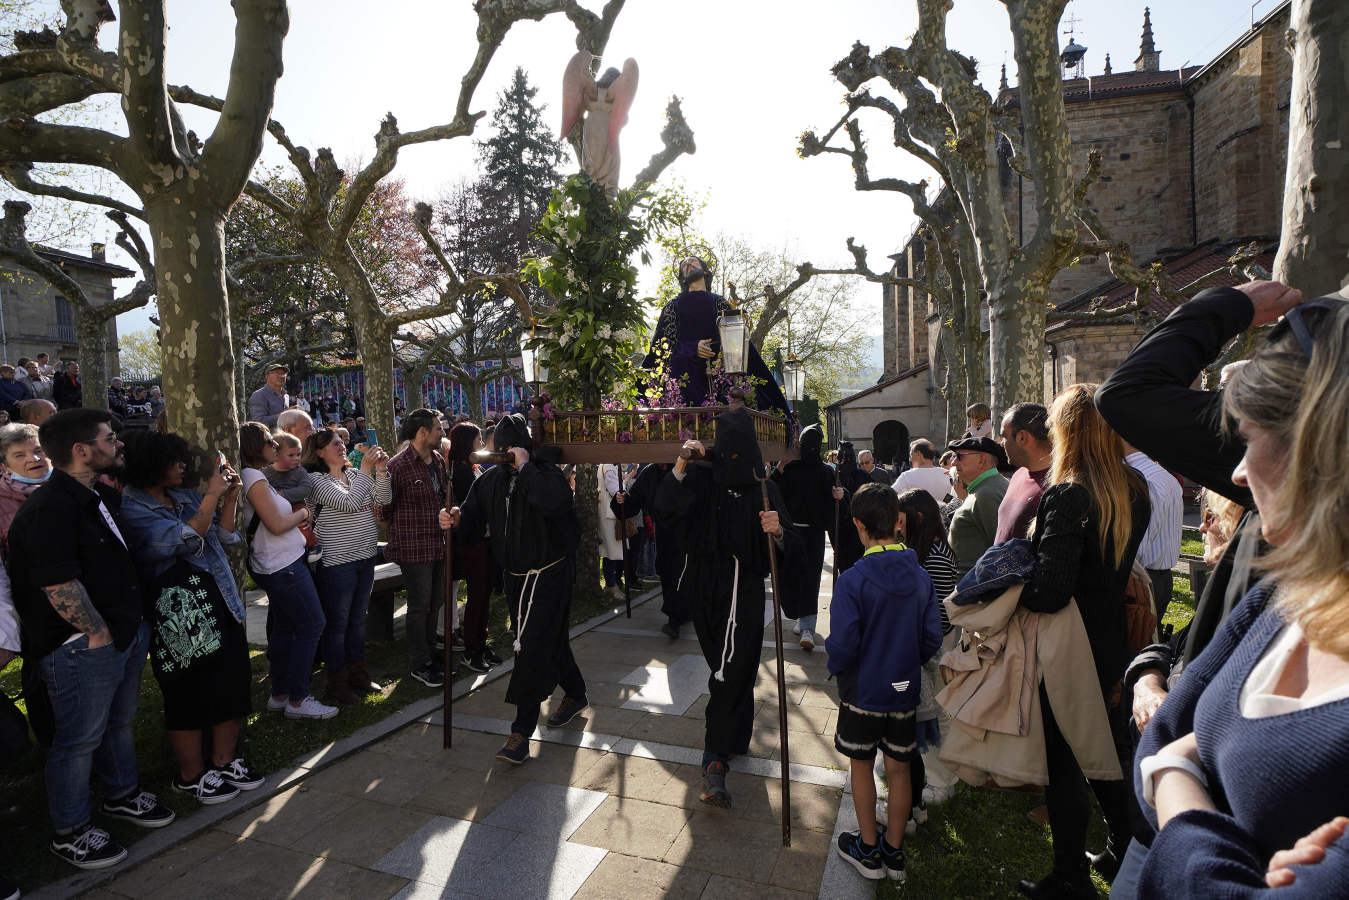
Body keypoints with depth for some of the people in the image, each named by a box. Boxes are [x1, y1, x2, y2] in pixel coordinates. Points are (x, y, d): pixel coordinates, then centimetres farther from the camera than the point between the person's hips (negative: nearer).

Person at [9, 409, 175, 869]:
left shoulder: (101, 497, 8)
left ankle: (122, 795, 43)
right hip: (81, 649, -9)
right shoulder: (49, 510, -22)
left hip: (126, 634, 9)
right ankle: (70, 832, 26)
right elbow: (59, 586, -24)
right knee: (80, 739, 7)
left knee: (120, 721, 24)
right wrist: (98, 634, -15)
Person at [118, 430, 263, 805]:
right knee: (190, 693, 5)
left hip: (219, 602, 7)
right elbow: (186, 540, -22)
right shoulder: (132, 509, -11)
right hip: (177, 610, -7)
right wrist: (211, 495, -18)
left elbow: (223, 535, 14)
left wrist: (230, 497, 1)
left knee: (232, 682, 11)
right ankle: (191, 775, 24)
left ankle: (225, 760, 28)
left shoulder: (185, 497, 10)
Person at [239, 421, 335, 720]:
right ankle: (298, 700, 3)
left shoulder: (254, 476, 13)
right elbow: (276, 524, -20)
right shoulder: (254, 477, -17)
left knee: (285, 628, 16)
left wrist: (296, 516, 3)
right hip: (284, 565, -10)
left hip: (277, 566, 10)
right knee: (311, 625, -4)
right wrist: (301, 514, -4)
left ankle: (279, 696, 25)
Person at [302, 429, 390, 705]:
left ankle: (358, 674, 30)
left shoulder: (354, 474, 10)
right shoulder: (317, 480, -11)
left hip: (365, 558, 7)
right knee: (337, 623, 4)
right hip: (338, 562, -7)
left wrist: (381, 471, -8)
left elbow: (383, 499, 5)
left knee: (358, 619, 17)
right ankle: (337, 684, 16)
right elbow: (350, 503, -23)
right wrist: (366, 469, -19)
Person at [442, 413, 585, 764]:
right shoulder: (492, 479, 4)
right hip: (515, 575, 7)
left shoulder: (547, 472, -16)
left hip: (549, 574, -7)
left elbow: (553, 501, -39)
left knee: (532, 646, -10)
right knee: (551, 641, 19)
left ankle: (521, 731, -3)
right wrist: (457, 518, -15)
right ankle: (575, 694, 40)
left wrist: (526, 466, -30)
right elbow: (475, 517, 8)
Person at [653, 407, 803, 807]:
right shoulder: (701, 477, -2)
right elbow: (662, 510, -15)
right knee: (728, 666, 17)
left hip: (742, 587, -2)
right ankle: (736, 738, 37)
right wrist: (680, 466, -24)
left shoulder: (762, 488, -4)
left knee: (729, 669, -11)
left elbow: (792, 546, -7)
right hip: (704, 583, 3)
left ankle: (715, 760, -6)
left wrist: (778, 531, -30)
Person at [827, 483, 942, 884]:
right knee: (899, 770, 17)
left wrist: (837, 667, -2)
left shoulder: (852, 581, -22)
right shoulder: (920, 577, -8)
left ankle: (868, 850, 29)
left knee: (862, 766, 15)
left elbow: (842, 645, -23)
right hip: (905, 691, 4)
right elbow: (933, 638, -2)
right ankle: (894, 852, 32)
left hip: (863, 691, -4)